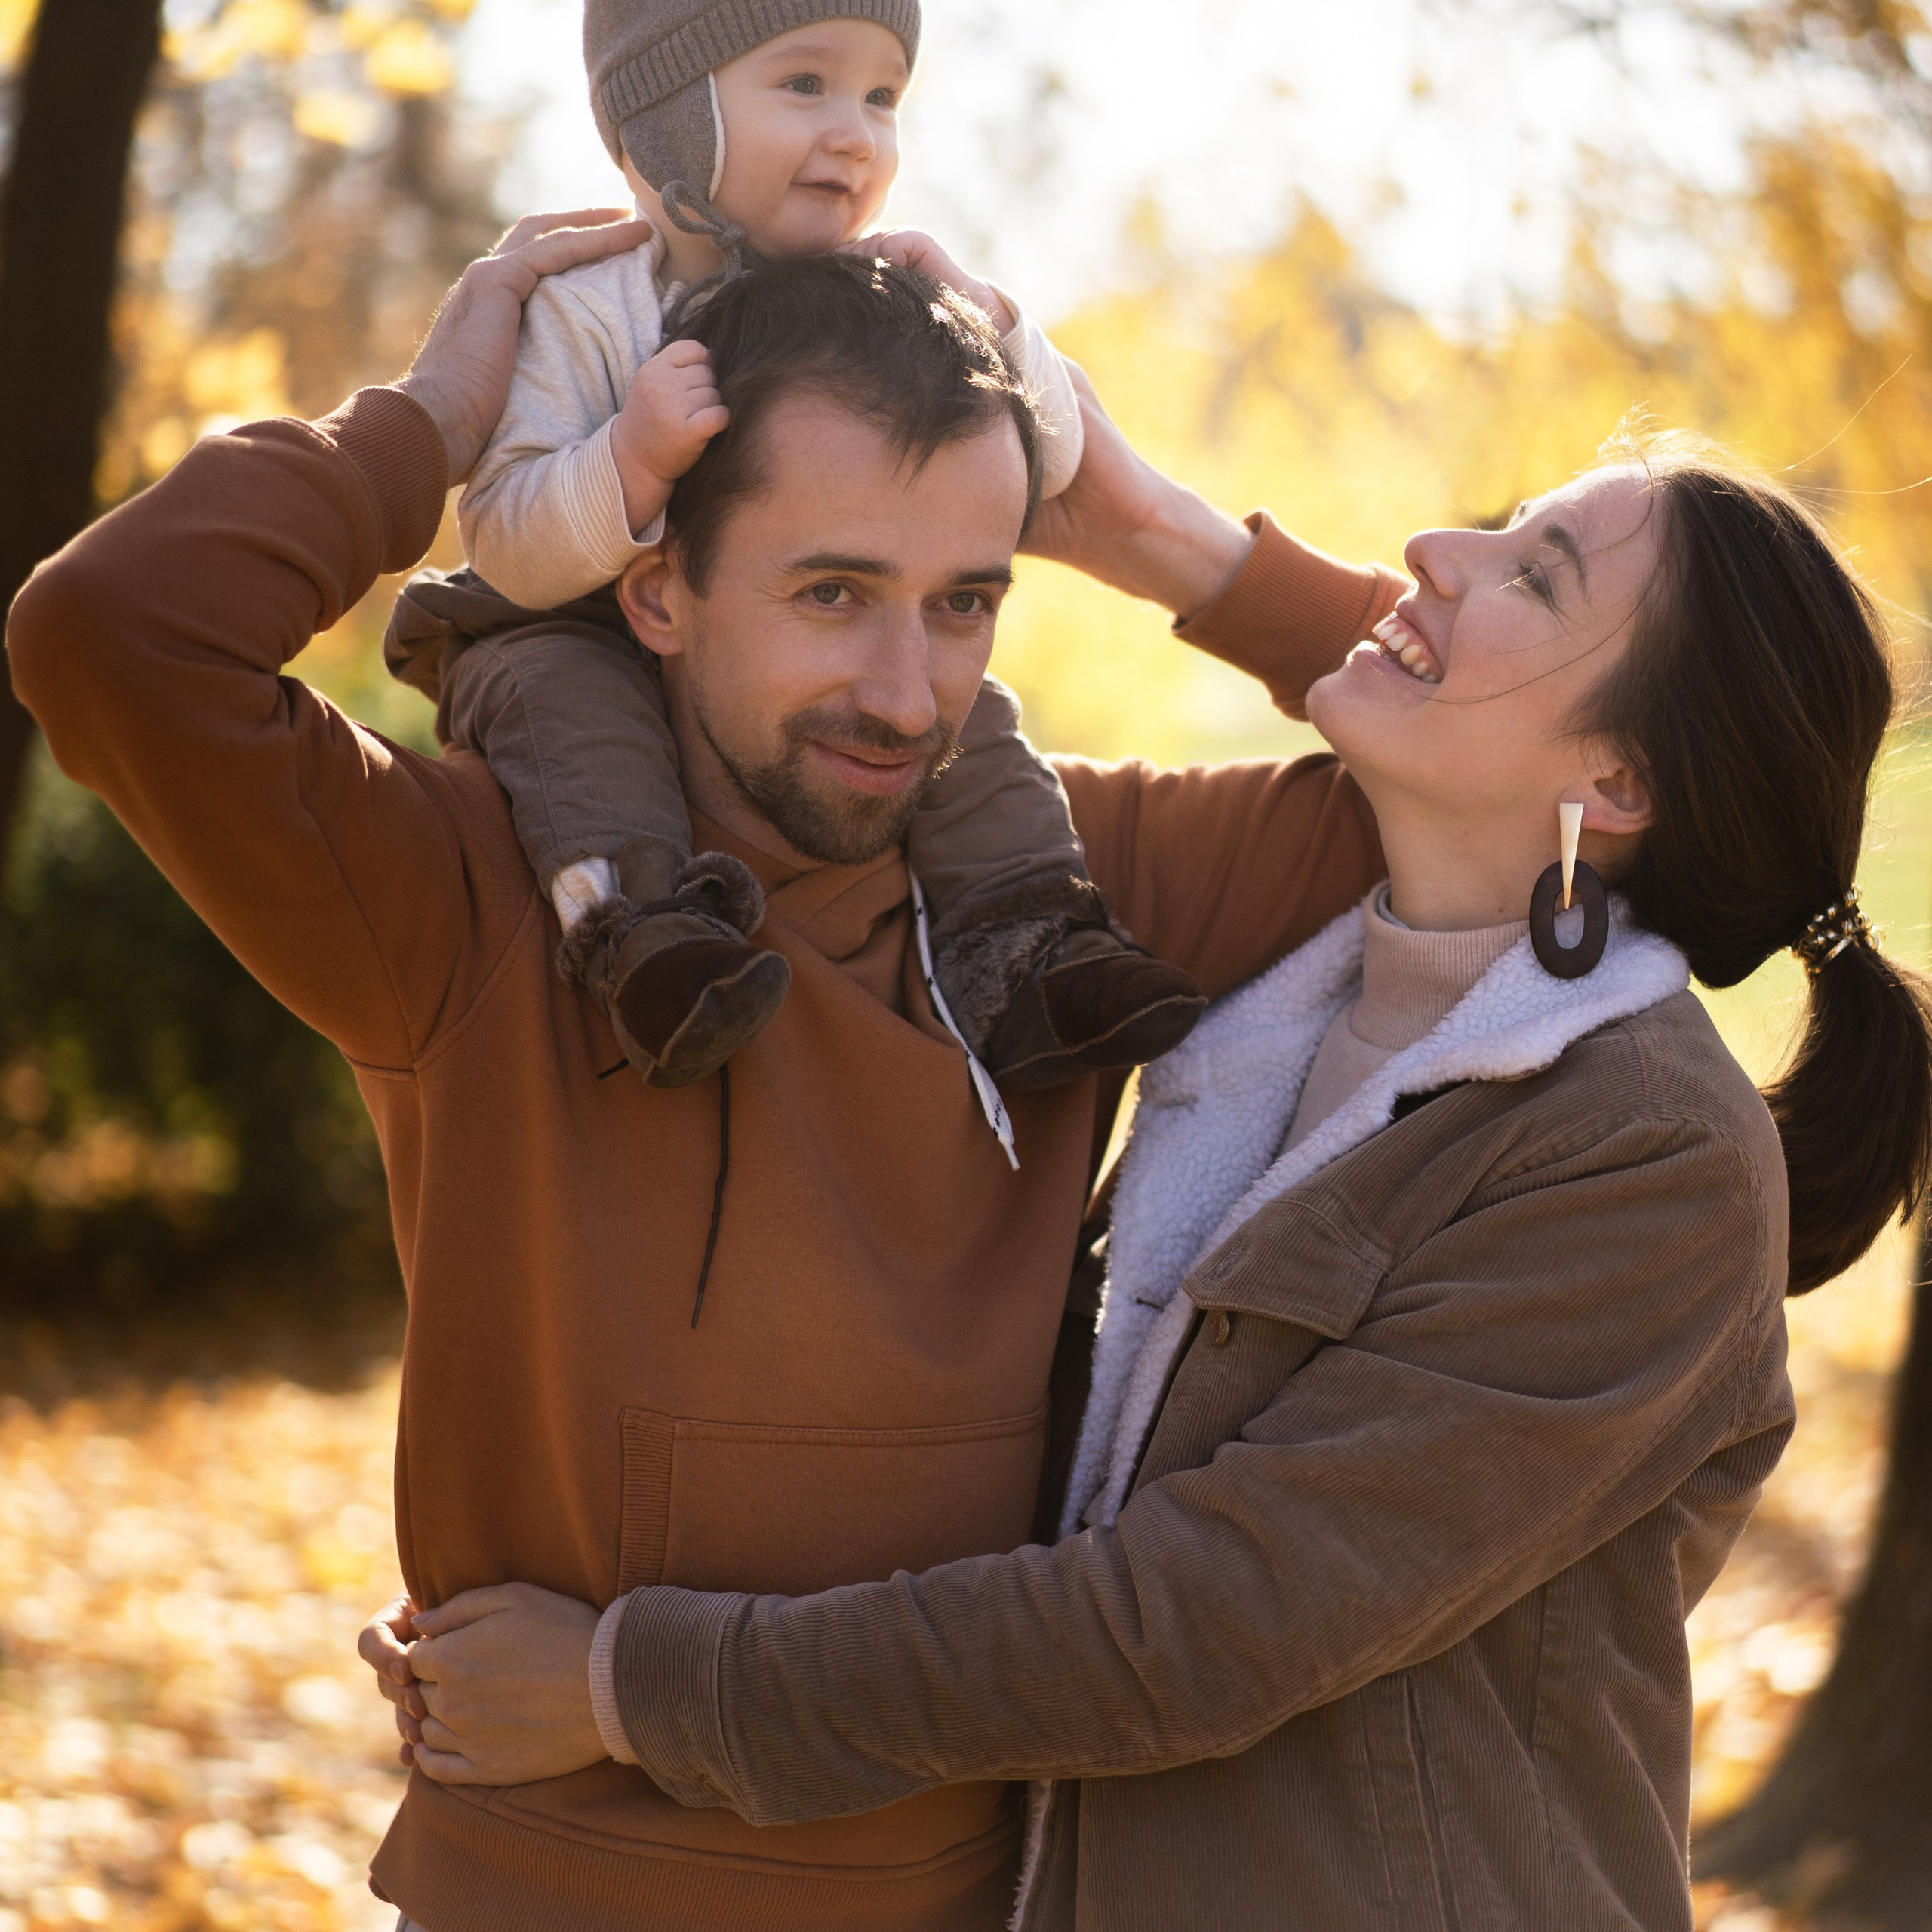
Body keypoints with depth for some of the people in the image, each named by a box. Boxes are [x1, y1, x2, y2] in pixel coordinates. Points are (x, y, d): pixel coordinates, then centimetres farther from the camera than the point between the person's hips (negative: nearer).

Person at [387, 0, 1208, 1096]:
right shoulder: (586, 315, -16)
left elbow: (1048, 465, -3)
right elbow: (508, 542, -23)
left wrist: (981, 322, -21)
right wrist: (633, 461, -42)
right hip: (593, 637, -4)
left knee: (969, 718, -15)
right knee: (565, 694, -34)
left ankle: (1018, 960, -15)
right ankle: (642, 934, -45)